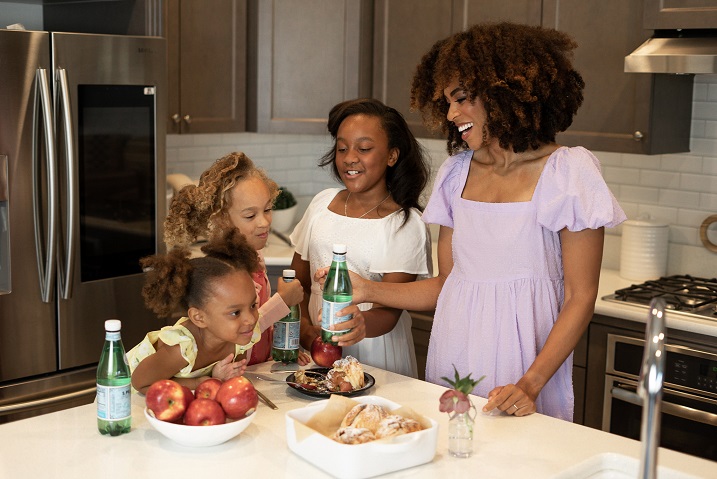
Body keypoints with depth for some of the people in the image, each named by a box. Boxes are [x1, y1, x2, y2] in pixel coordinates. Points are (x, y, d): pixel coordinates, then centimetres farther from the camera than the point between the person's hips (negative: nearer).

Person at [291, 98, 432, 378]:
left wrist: (363, 324, -35)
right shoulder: (322, 203, 7)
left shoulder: (406, 224, -7)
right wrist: (304, 328, -5)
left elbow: (391, 310, -13)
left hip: (374, 353, -3)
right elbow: (298, 281, 13)